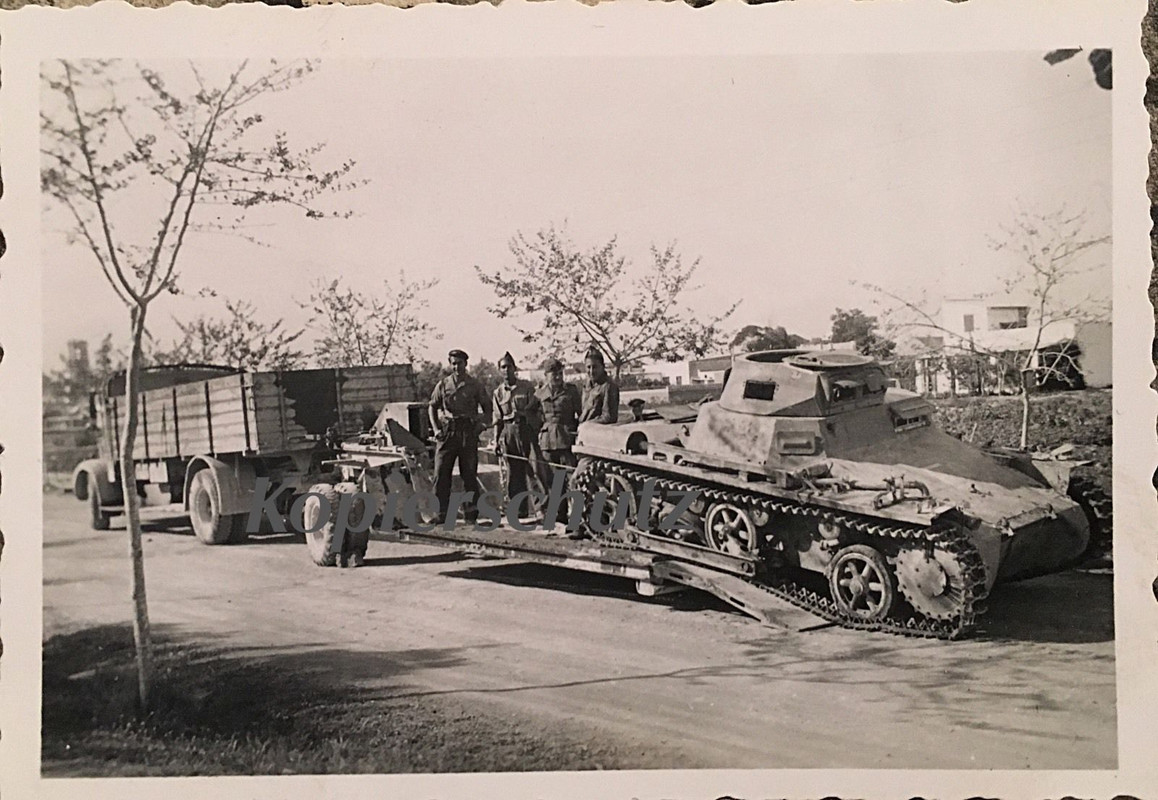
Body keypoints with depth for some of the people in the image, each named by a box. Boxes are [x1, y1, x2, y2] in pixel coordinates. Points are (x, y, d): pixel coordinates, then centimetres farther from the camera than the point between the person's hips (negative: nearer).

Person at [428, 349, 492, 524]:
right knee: (441, 474, -2)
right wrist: (436, 429, 4)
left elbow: (487, 408, 12)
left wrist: (480, 424, -2)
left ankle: (472, 513, 9)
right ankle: (440, 514, 4)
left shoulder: (475, 386, 5)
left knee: (469, 473, 2)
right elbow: (432, 407, 14)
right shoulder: (443, 385, 8)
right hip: (447, 432, 1)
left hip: (468, 432, -1)